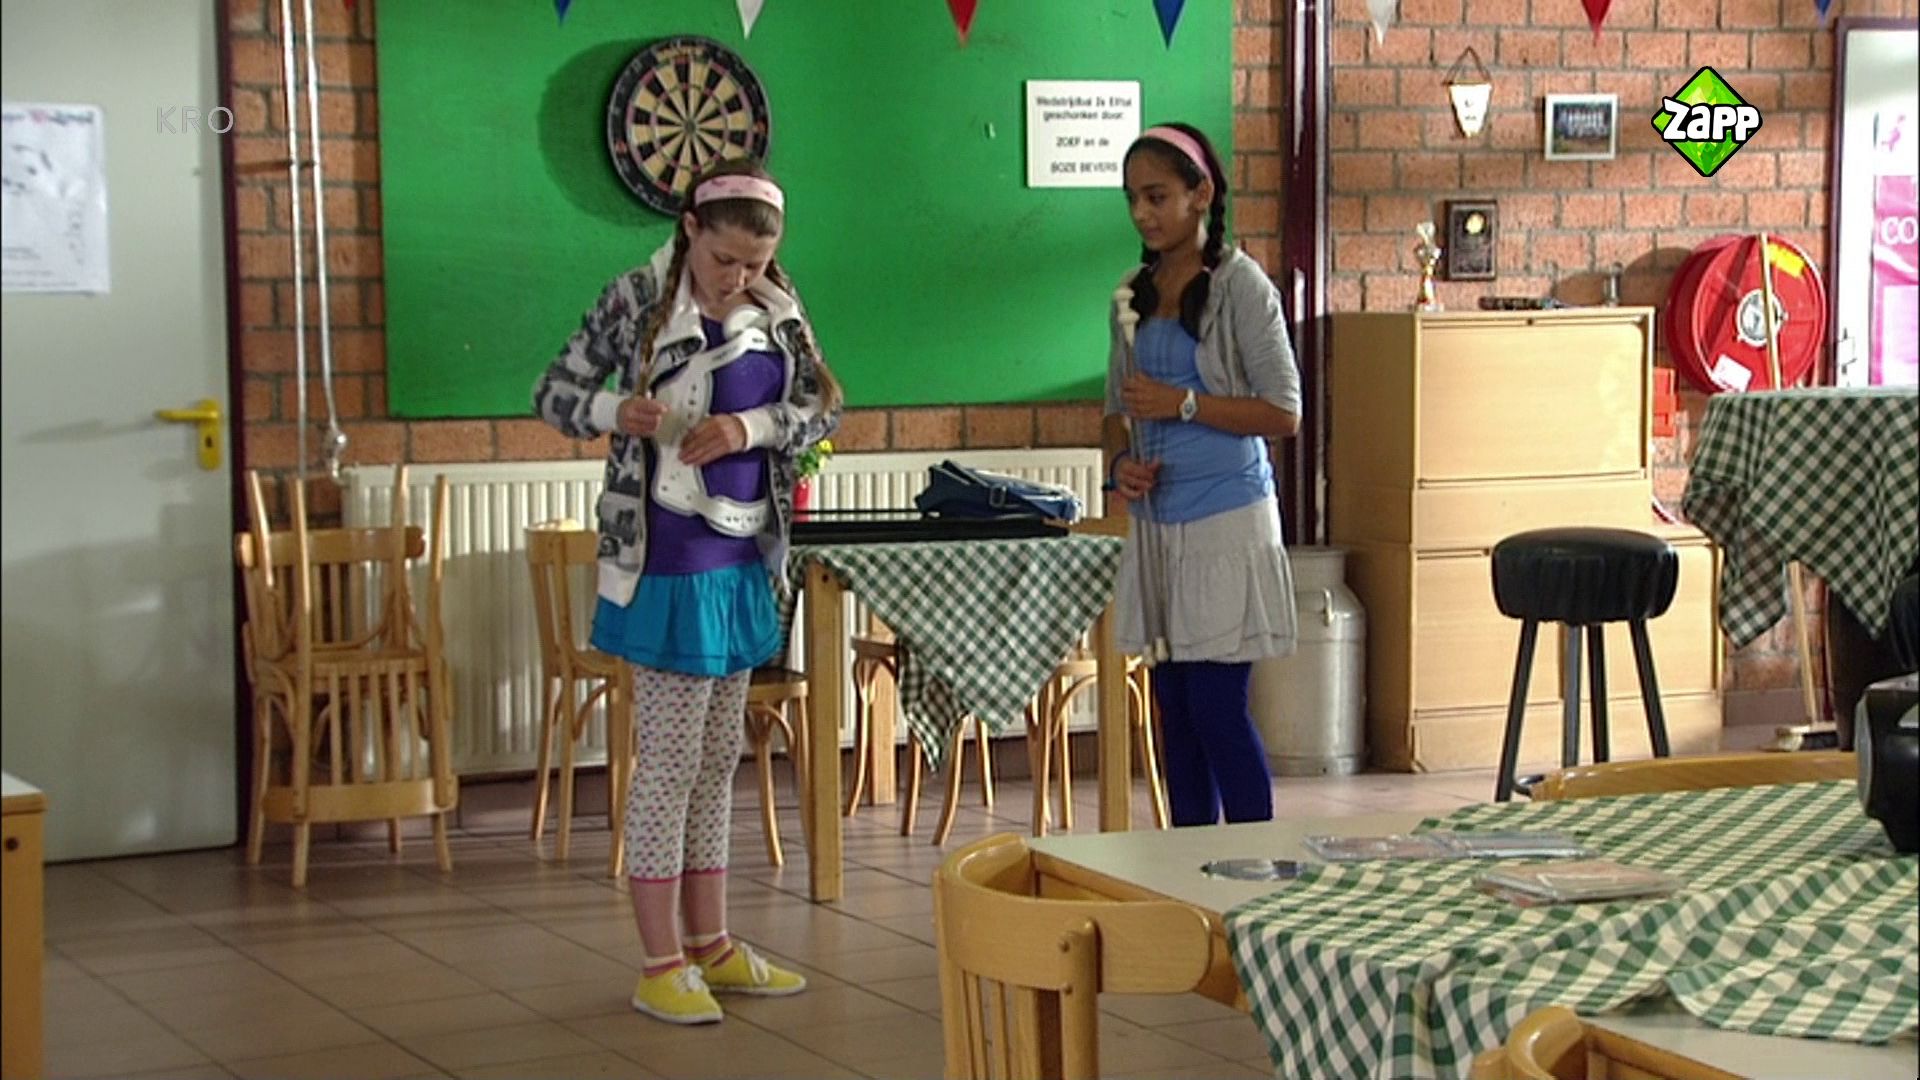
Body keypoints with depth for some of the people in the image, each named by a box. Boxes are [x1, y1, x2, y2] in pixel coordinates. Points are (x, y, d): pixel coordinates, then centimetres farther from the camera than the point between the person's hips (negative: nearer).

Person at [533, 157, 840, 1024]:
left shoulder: (775, 302, 5)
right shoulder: (638, 298, -9)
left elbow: (822, 405, 5)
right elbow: (555, 397, -4)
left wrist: (750, 425, -14)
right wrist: (617, 412, -25)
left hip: (744, 555, 6)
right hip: (668, 556, -6)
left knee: (718, 755, 14)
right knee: (669, 757, -4)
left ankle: (711, 945, 24)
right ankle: (660, 965, 4)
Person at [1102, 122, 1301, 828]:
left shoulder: (1239, 286, -7)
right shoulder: (1134, 294, 12)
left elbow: (1284, 412, -10)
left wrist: (1184, 404, -17)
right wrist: (1120, 461, -3)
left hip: (1225, 517, -6)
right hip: (1155, 520, 6)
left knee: (1217, 706, -8)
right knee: (1174, 708, 9)